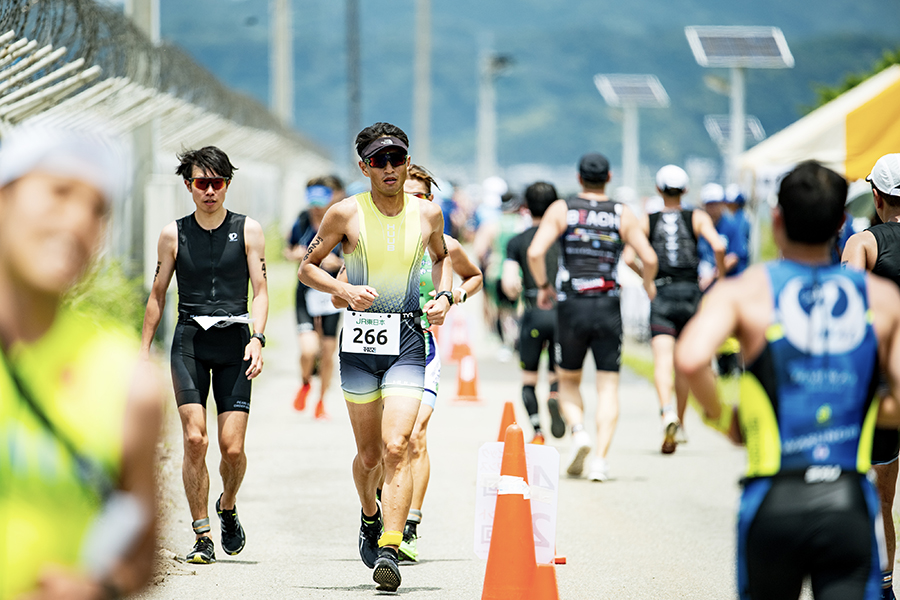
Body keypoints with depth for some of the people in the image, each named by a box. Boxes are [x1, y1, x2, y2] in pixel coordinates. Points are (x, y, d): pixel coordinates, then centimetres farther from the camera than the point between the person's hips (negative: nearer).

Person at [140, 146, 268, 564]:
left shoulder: (248, 230, 4)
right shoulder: (174, 234, 6)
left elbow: (260, 291, 1)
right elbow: (157, 296, 12)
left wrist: (257, 339, -13)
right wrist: (143, 351, 10)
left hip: (234, 342, 0)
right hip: (189, 341, 0)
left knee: (233, 446, -6)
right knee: (194, 440, -14)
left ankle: (228, 507, 25)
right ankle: (202, 535, -5)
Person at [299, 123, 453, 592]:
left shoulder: (428, 214, 4)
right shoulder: (346, 214, -2)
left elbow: (442, 257, 25)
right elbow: (307, 267, 6)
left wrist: (444, 296, 6)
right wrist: (344, 290, -11)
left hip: (408, 341, 0)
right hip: (360, 341, 0)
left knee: (396, 447, -16)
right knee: (369, 455, 9)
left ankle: (390, 548, -20)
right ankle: (370, 519, 40)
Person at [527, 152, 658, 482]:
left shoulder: (561, 210, 2)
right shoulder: (623, 215, 4)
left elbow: (535, 252, -10)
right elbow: (649, 258, -5)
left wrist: (543, 286, 6)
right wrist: (648, 283, 15)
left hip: (571, 306, 0)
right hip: (608, 307, 0)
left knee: (568, 381, 17)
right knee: (608, 387, 4)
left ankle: (578, 431, -10)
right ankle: (600, 459, -9)